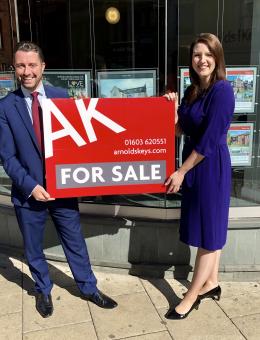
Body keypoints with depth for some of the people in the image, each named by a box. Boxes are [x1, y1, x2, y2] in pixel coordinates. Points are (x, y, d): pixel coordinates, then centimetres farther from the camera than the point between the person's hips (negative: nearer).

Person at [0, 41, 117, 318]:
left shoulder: (61, 96, -1)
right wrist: (30, 185, -16)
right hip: (28, 191, 0)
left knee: (75, 242, 14)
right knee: (33, 248, 17)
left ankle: (88, 288, 36)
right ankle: (43, 290, 42)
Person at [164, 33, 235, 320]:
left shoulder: (222, 90, -17)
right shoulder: (192, 90, 9)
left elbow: (210, 140, -20)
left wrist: (180, 172, -16)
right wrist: (172, 108, -4)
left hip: (211, 167, -9)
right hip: (194, 165, 9)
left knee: (209, 230, 4)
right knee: (207, 227, 17)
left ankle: (191, 296, 17)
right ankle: (211, 283, 33)